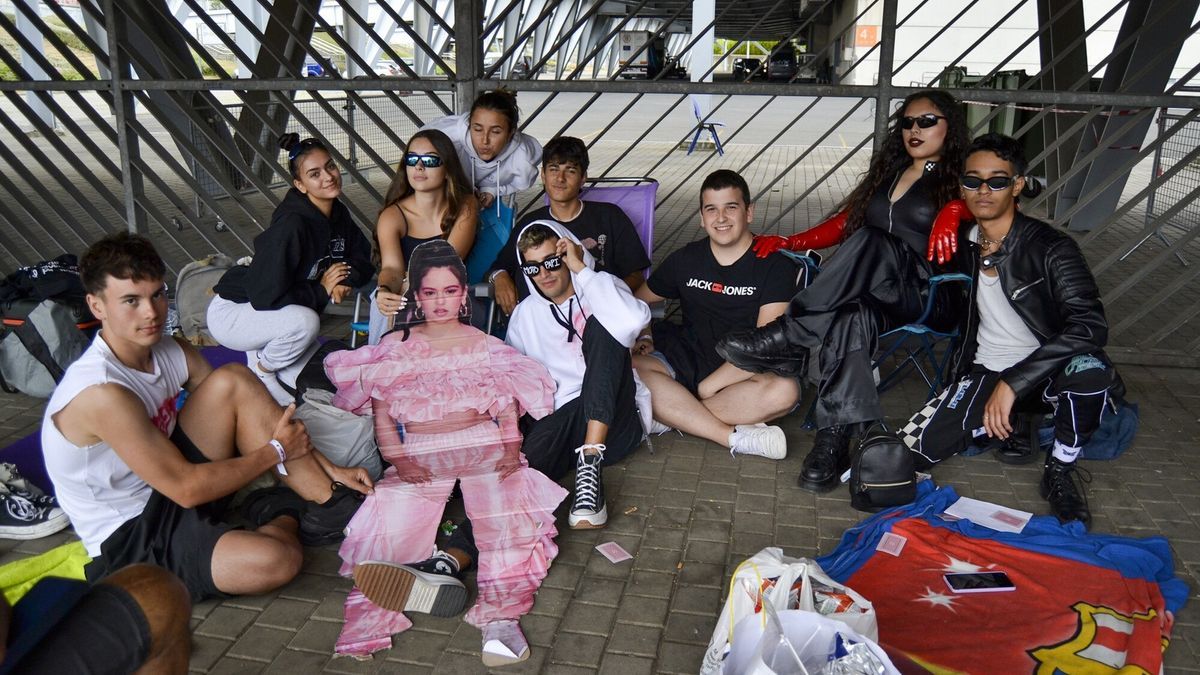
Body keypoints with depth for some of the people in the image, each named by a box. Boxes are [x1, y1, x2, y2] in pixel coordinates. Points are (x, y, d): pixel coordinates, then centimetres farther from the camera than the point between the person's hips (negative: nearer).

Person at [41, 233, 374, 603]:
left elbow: (244, 406, 3)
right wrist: (276, 450, -14)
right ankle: (288, 515, 6)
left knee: (234, 380, -12)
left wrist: (329, 470, -4)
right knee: (277, 560, -33)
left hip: (167, 486, 8)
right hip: (128, 540, -8)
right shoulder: (100, 392, -28)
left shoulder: (174, 353, -2)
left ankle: (330, 504, -6)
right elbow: (186, 489, -25)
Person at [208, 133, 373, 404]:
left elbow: (363, 258, 5)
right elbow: (266, 295, -33)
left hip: (279, 317, 7)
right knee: (305, 321, -36)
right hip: (232, 312, -7)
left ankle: (261, 353, 20)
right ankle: (260, 370, -8)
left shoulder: (338, 214, -4)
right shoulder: (291, 225, -30)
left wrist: (345, 281, -17)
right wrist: (322, 290, -20)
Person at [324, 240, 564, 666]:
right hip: (421, 453, 1)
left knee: (506, 514, -24)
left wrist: (511, 448, -7)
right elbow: (381, 410, 7)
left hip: (483, 445, 0)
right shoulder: (397, 347, 12)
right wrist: (398, 459, -6)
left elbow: (507, 405, 9)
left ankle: (500, 615, -22)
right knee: (390, 521, -22)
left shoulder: (485, 346, 13)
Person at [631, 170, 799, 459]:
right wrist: (642, 336, -1)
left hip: (745, 373, -2)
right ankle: (734, 436, -31)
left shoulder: (775, 264, -5)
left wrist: (710, 384, -18)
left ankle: (670, 415, -27)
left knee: (784, 390, -36)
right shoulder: (685, 259, 8)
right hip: (688, 360, 3)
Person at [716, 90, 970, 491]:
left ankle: (788, 336, -34)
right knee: (850, 321, -34)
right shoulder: (886, 172, 28)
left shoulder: (959, 180, 11)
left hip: (928, 296, -4)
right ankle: (834, 443, -39)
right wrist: (790, 242, 6)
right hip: (872, 294, 4)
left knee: (870, 241, -35)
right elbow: (843, 223, 22)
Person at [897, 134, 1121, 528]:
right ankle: (1013, 421, 14)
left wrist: (1012, 382, -34)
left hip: (1047, 369, -4)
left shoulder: (1051, 248, -17)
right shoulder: (964, 244, 2)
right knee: (909, 452, -14)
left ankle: (1060, 471, -11)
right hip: (985, 372, 5)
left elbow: (1090, 326, -30)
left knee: (1089, 369, -41)